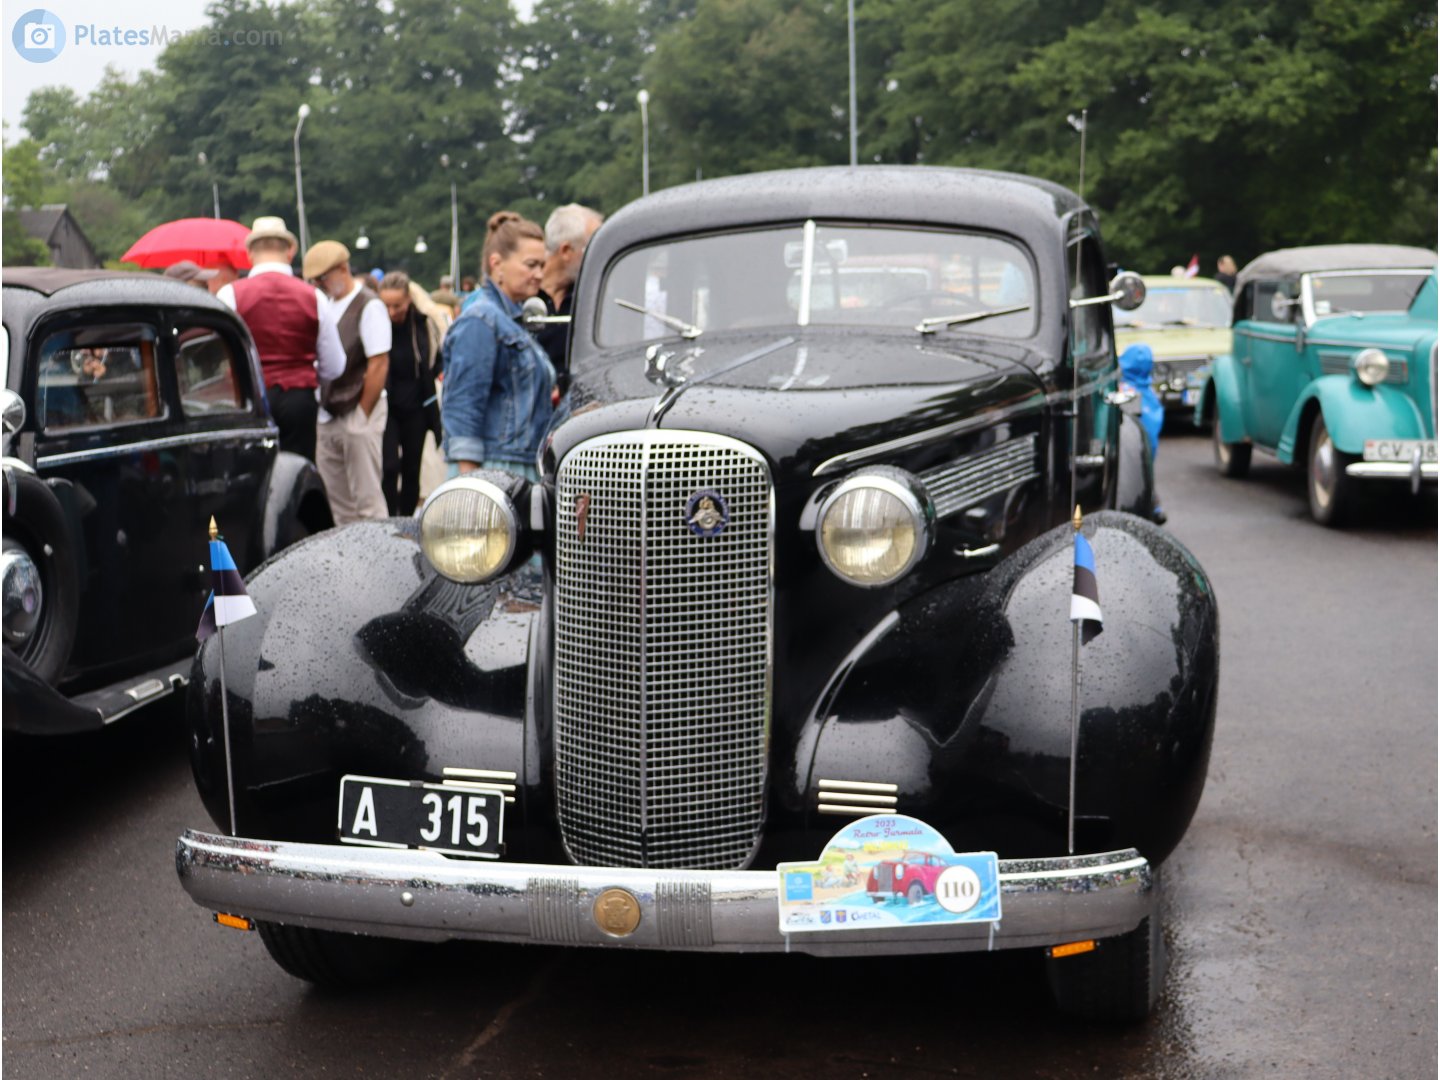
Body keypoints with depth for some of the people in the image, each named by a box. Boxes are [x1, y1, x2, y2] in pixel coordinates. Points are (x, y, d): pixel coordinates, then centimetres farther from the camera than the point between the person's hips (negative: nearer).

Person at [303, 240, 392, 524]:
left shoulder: (369, 306, -10)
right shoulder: (326, 305, 12)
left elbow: (379, 365, -14)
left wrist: (362, 415, -13)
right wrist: (320, 410, 9)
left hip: (357, 413, -8)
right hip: (327, 416, 8)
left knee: (367, 500, -6)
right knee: (336, 502, 10)